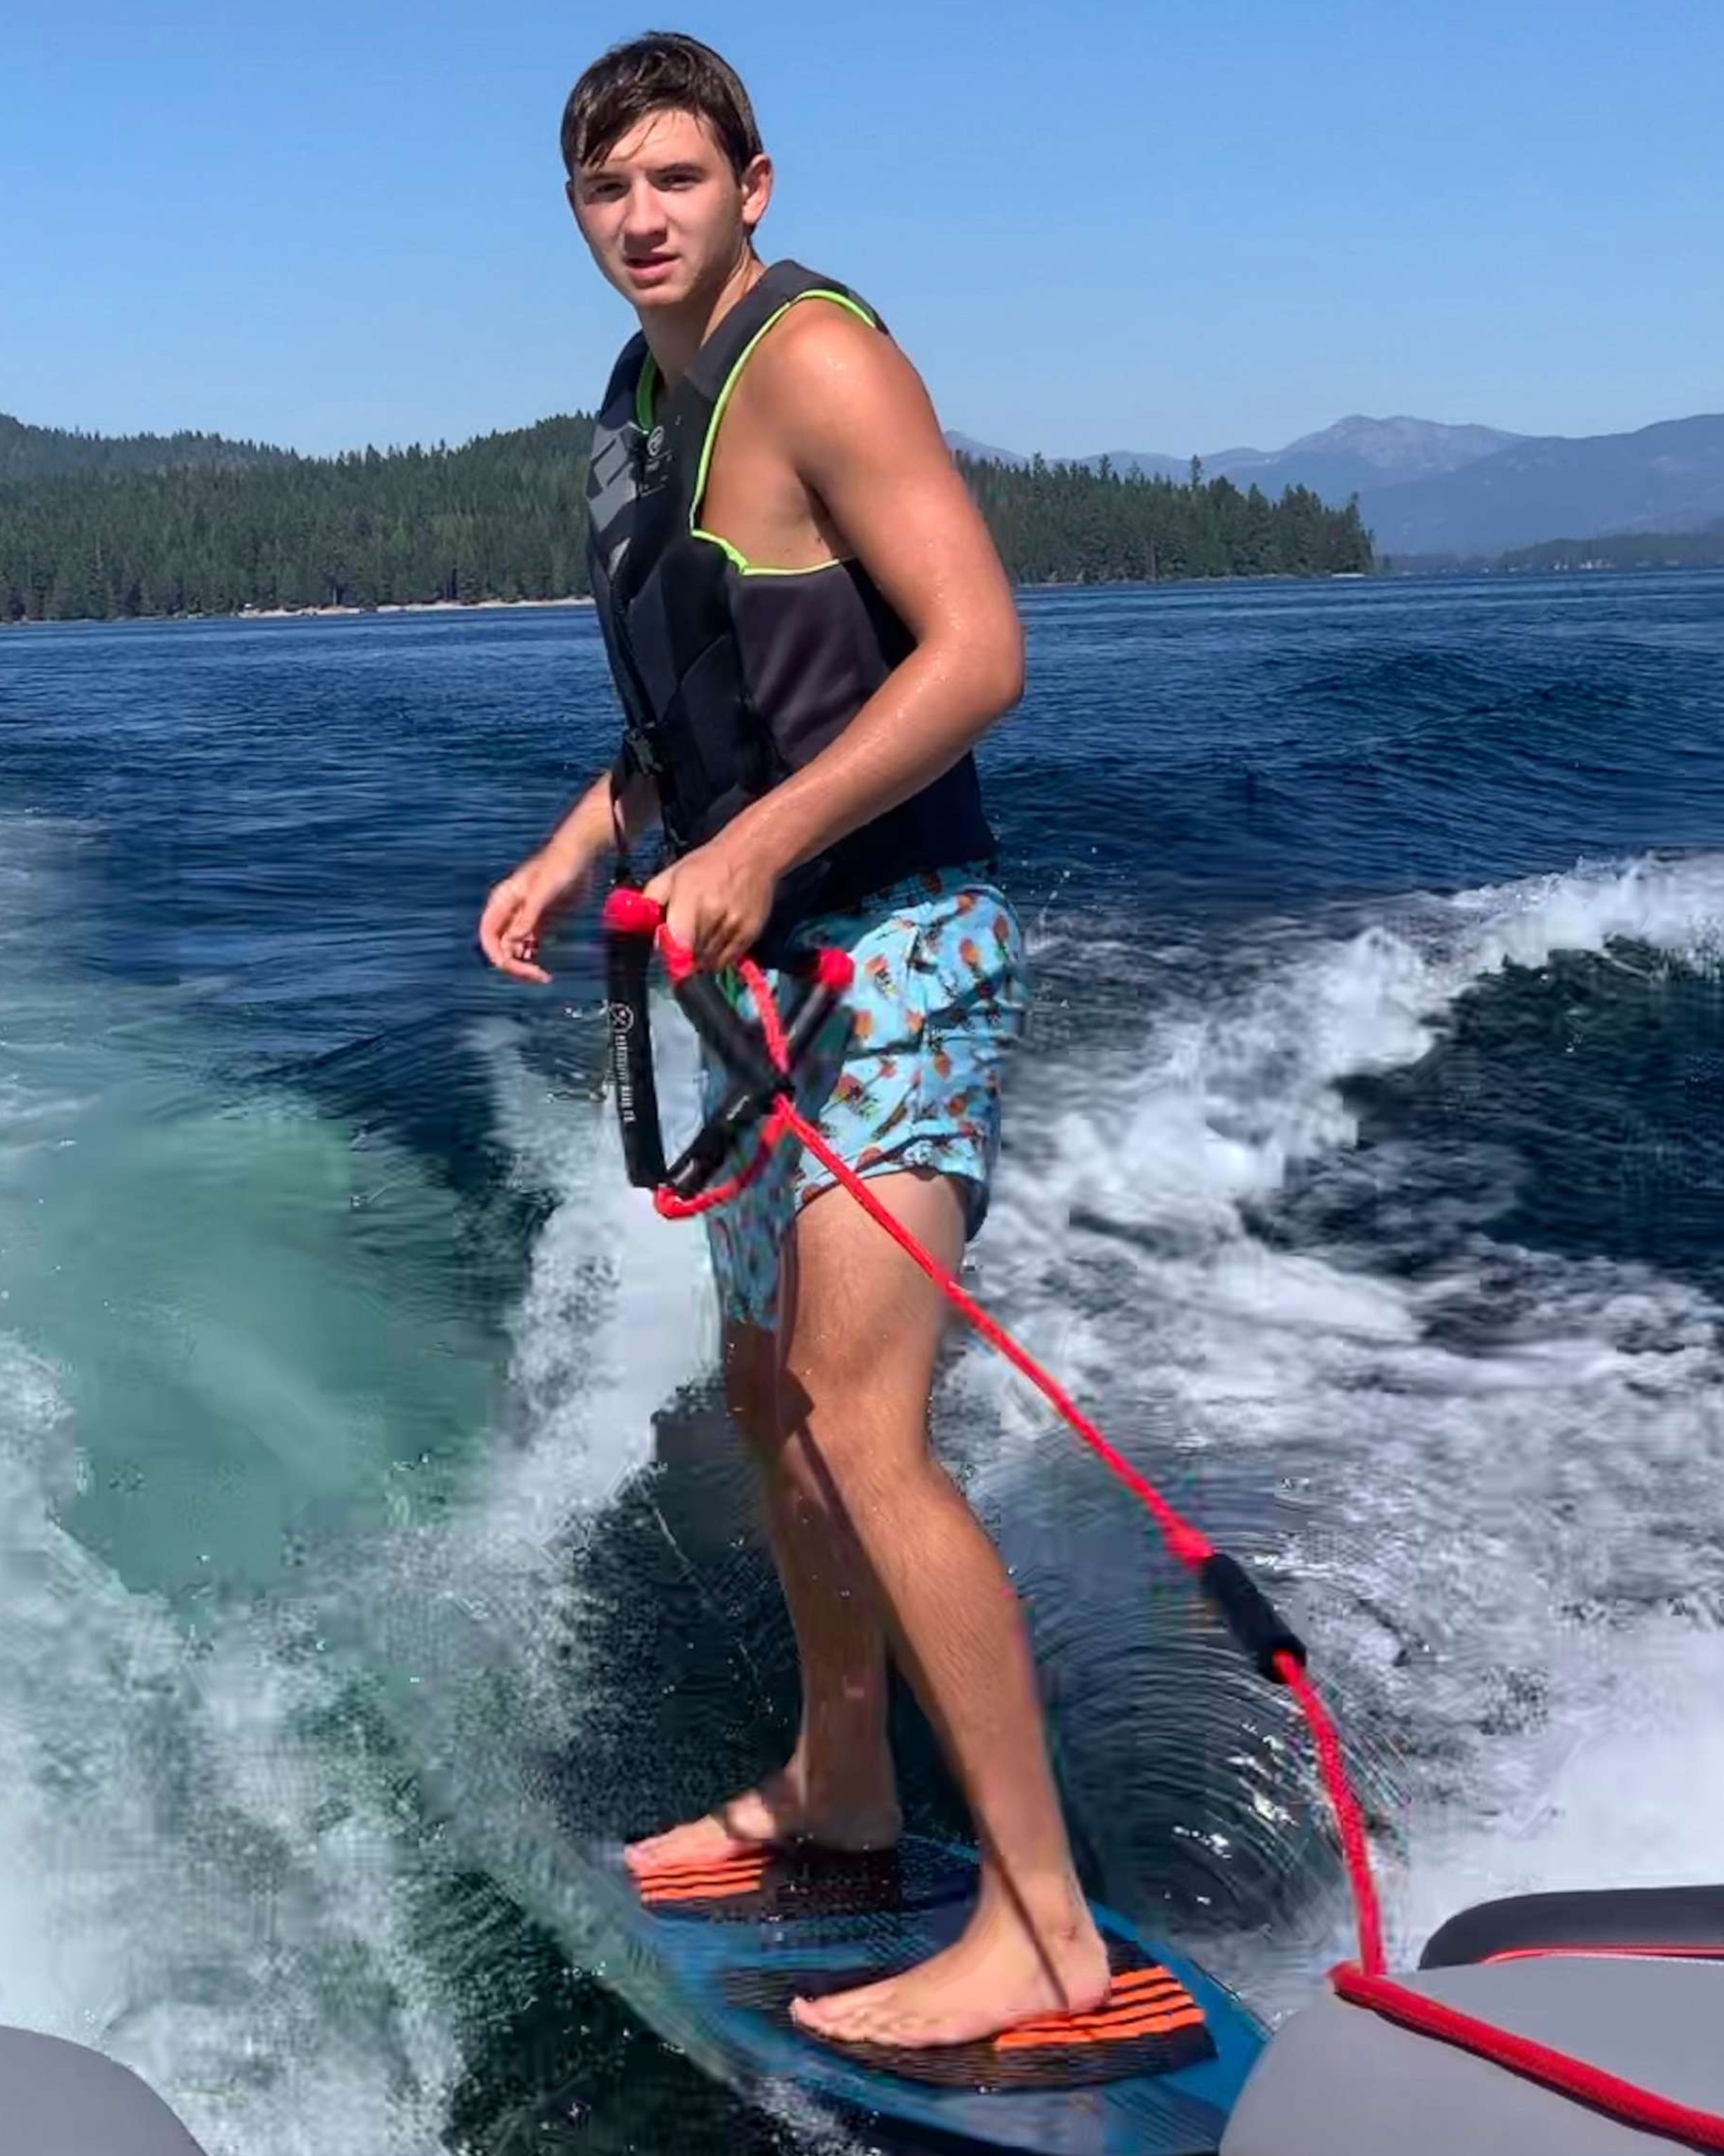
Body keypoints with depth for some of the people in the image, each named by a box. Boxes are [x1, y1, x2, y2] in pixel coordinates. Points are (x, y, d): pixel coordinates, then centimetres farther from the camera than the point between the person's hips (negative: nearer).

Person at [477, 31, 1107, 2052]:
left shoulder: (809, 355, -12)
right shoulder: (642, 393, 16)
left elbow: (978, 648, -21)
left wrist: (754, 847, -25)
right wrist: (578, 845, 12)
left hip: (890, 951, -10)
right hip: (776, 957, 10)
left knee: (862, 1431, -16)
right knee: (768, 1394, 16)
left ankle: (1044, 1925, -8)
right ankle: (838, 1780, 33)